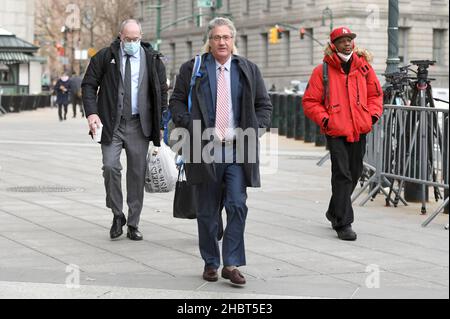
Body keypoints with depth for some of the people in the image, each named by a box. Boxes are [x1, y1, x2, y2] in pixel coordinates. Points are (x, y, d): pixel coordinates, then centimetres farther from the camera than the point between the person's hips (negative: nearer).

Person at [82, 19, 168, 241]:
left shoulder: (152, 59, 5)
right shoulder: (105, 57, 1)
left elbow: (162, 91, 9)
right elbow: (88, 84, 4)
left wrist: (161, 124, 4)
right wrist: (92, 112, -11)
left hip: (139, 125, 1)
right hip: (112, 123, -1)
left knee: (137, 173, 3)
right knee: (110, 166, -13)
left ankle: (133, 225, 13)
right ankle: (117, 215, 8)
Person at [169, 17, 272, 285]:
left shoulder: (249, 70, 9)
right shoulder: (192, 69, 6)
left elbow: (265, 106, 11)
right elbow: (176, 102, 6)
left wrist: (249, 130, -5)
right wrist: (193, 128, -9)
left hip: (237, 149, 0)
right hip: (205, 148, 0)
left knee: (238, 205, -10)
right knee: (208, 211, 7)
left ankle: (232, 264, -4)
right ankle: (211, 263, 19)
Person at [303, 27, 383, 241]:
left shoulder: (363, 67, 10)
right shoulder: (322, 71, -1)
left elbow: (375, 93, 18)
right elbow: (310, 101, 1)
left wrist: (373, 114, 3)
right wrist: (324, 119, -11)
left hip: (359, 130, 5)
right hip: (335, 131, -5)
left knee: (354, 174, 14)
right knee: (342, 175, -11)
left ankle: (335, 211, 36)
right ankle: (343, 224, -7)